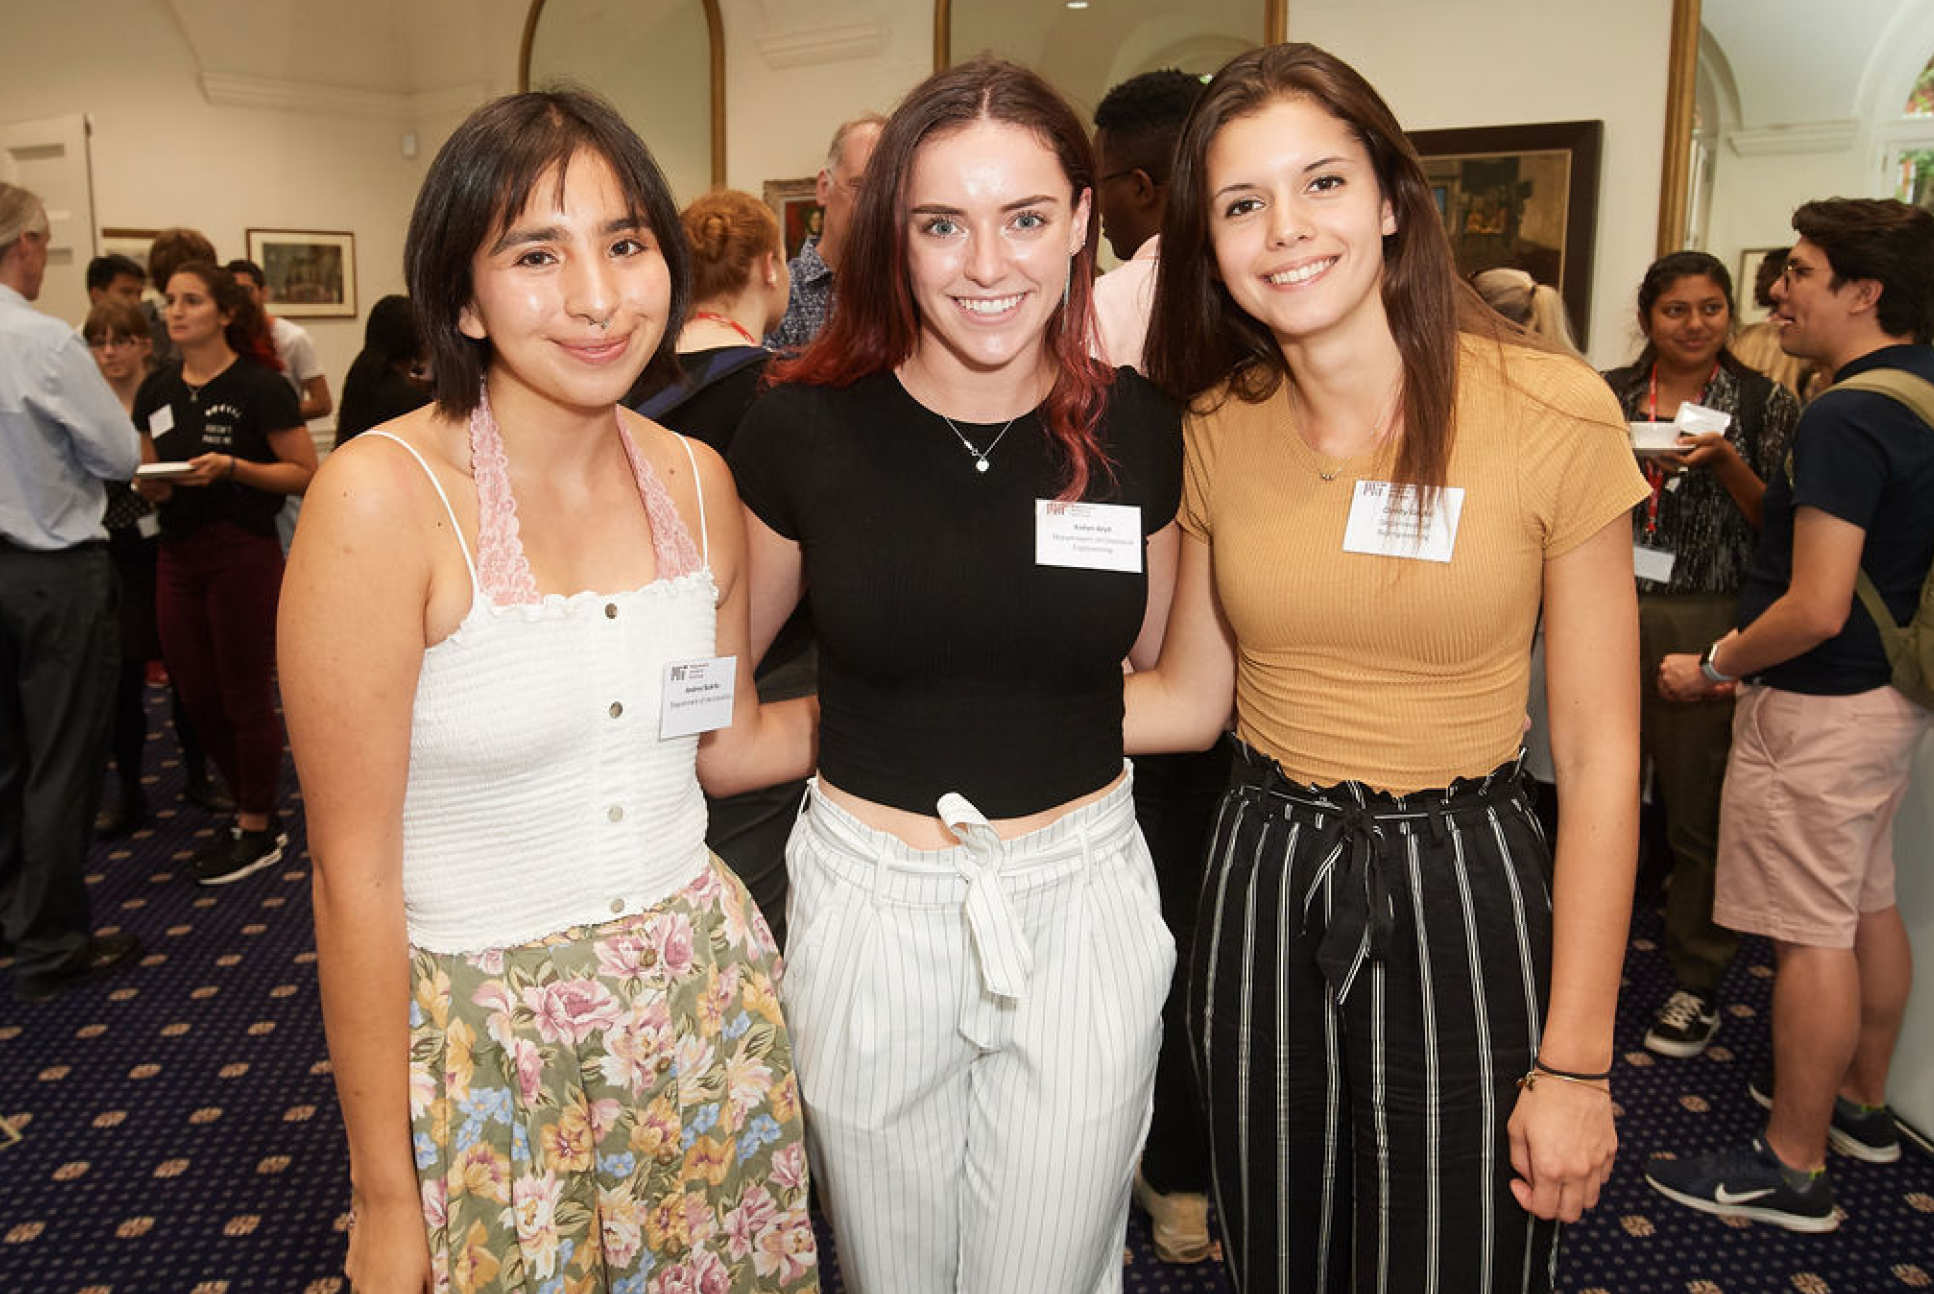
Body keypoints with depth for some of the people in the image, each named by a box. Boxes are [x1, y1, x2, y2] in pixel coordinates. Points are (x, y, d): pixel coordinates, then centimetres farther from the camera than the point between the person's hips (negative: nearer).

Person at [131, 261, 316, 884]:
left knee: (246, 698, 3)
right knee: (198, 697, 13)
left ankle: (257, 832, 18)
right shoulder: (157, 389, 9)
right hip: (179, 555, 7)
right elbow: (147, 471, 20)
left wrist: (231, 467, -23)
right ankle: (252, 810, 31)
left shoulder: (259, 386, -10)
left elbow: (306, 472, -12)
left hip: (244, 554, -7)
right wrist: (149, 485, -3)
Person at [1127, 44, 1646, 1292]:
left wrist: (1576, 1061, -8)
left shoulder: (1554, 412, -12)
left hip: (1461, 892, -3)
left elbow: (1601, 756, -10)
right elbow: (1191, 696, 6)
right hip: (1263, 876, 3)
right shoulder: (1217, 429, -1)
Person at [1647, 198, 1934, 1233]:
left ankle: (1792, 1167, 9)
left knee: (1811, 934, -2)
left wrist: (1713, 668, -12)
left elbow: (1817, 609, -26)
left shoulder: (1845, 418, -23)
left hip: (1820, 705, -10)